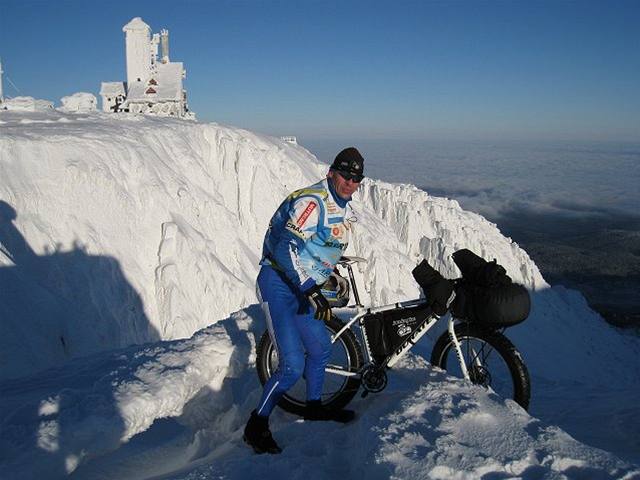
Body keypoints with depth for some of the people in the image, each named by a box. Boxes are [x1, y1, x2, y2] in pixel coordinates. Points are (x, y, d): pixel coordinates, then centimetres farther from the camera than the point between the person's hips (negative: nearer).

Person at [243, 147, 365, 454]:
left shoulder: (344, 210, 11)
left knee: (320, 348, 20)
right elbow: (286, 248, -30)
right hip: (278, 284, -10)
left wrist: (332, 272, 23)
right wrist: (311, 291, -35)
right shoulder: (312, 201, -21)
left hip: (301, 288, 10)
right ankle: (256, 426, 5)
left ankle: (314, 407, 41)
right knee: (293, 365, -13)